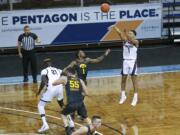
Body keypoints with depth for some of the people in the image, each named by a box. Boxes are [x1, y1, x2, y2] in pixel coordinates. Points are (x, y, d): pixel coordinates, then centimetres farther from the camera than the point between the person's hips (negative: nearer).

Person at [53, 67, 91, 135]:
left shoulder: (65, 78, 6)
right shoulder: (80, 80, 11)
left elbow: (53, 83, 15)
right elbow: (86, 93, 8)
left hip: (71, 103, -2)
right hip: (80, 103, 2)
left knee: (63, 114, 25)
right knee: (86, 117, 24)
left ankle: (68, 130, 9)